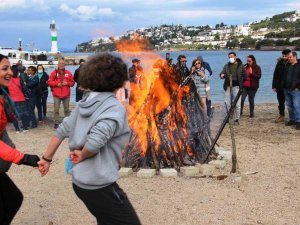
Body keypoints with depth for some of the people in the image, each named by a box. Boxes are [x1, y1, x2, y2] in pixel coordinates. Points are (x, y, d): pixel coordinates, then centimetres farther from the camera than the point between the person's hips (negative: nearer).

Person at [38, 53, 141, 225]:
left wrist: (47, 158, 19)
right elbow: (97, 139, -30)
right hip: (99, 185, -8)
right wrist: (82, 155, -11)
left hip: (79, 181, 8)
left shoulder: (84, 103, 6)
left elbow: (62, 130, 10)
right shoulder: (115, 108, -17)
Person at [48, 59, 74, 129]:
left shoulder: (68, 73, 4)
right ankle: (56, 123, 10)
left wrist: (67, 83, -11)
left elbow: (72, 83, 8)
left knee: (67, 109, 10)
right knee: (56, 110, 1)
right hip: (56, 94, -1)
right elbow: (49, 82, 0)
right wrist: (56, 83, -13)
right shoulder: (54, 73, 1)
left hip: (66, 95, 1)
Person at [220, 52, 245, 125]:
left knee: (237, 104, -4)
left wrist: (240, 82, -3)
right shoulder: (226, 66, 13)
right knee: (227, 103, 3)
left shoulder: (241, 66, 6)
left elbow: (244, 76, 8)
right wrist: (222, 75, -20)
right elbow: (222, 73, 3)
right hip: (227, 86, 3)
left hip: (236, 86, -2)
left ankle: (236, 119, 5)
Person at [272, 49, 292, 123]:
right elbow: (275, 75, 3)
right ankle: (281, 116, 26)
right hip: (280, 86, 4)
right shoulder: (280, 63, 2)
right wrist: (274, 86, -1)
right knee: (281, 102, 14)